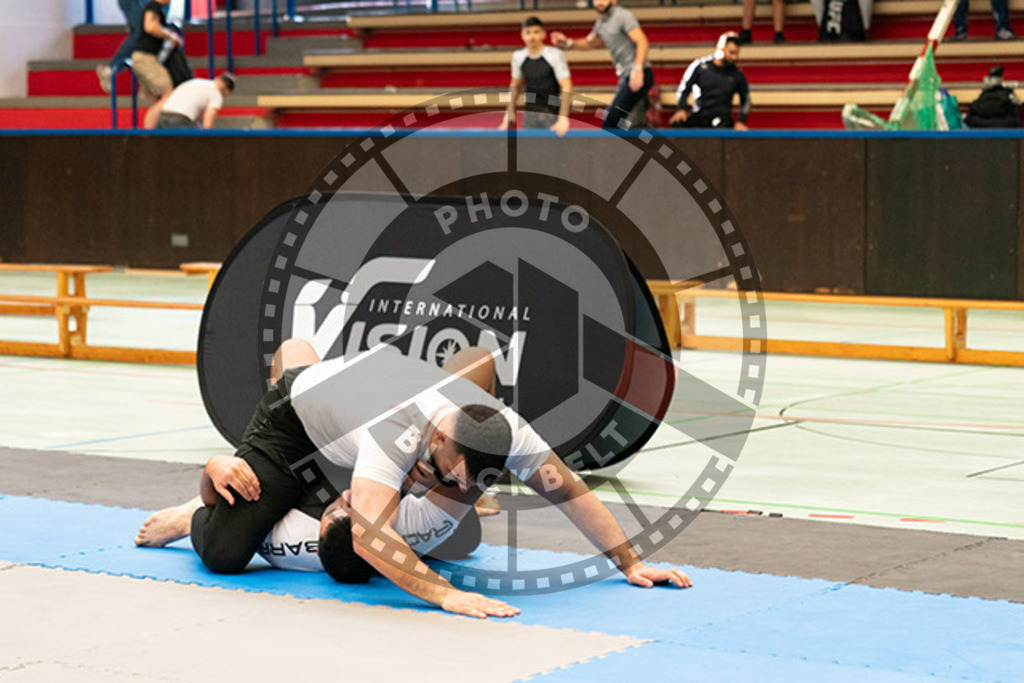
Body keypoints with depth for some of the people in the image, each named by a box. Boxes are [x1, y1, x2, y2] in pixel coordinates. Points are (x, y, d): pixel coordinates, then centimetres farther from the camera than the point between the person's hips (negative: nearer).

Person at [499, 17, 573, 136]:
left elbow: (566, 87, -12)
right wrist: (510, 112, 14)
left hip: (551, 113, -4)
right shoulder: (518, 57, 3)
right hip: (529, 115, 4)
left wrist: (563, 118, -20)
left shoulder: (555, 55, -10)